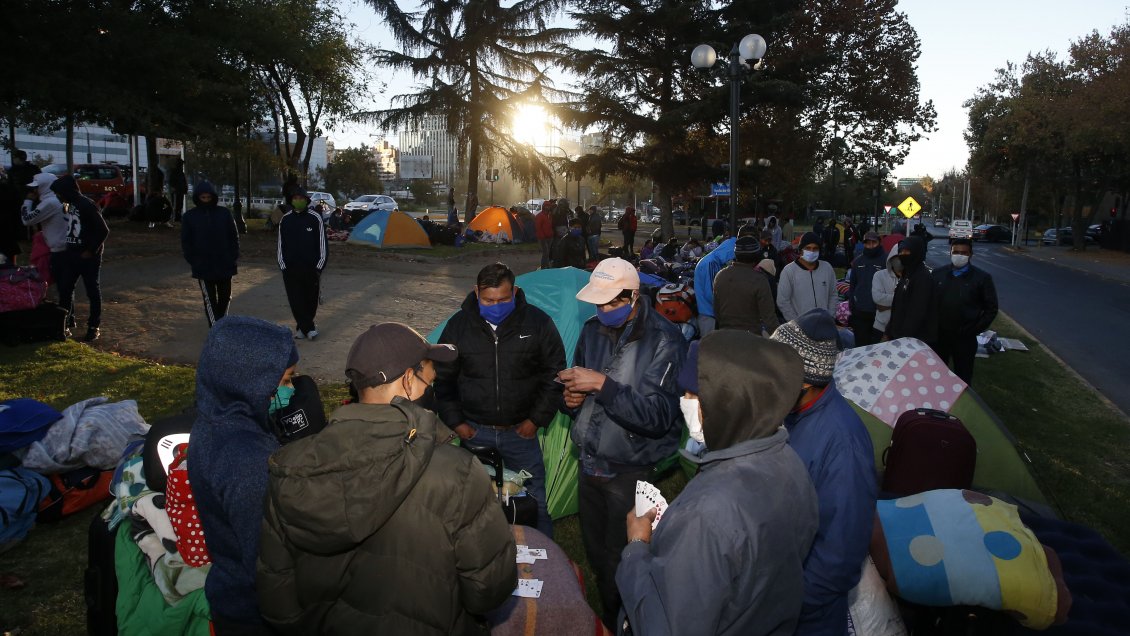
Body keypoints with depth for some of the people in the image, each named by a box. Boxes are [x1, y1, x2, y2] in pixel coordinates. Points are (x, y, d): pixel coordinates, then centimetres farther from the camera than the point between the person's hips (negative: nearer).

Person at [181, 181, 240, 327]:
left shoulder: (224, 213, 0)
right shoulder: (190, 216, 0)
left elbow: (234, 236, 5)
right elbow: (185, 241, 4)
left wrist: (234, 257, -3)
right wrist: (193, 260, -6)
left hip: (225, 265, 1)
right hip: (203, 267, -1)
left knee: (225, 297, 11)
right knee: (210, 300, 2)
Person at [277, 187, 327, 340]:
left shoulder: (315, 218, -2)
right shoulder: (285, 220, 6)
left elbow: (322, 242, 0)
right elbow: (281, 244, 11)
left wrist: (319, 265, -4)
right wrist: (283, 265, 4)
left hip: (311, 267, -1)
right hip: (290, 268, 2)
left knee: (311, 299, 5)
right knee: (296, 300, -5)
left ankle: (302, 327, 21)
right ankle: (309, 328, -1)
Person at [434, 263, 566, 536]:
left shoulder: (537, 322, -9)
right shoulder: (458, 325, -5)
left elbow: (554, 374, -1)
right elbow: (444, 378, 5)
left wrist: (537, 419, -5)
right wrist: (456, 422, 0)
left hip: (520, 430, -1)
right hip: (475, 431, 1)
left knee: (534, 499, 12)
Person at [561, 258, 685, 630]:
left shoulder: (663, 340, -18)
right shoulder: (593, 330, 1)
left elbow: (658, 416, -25)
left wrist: (602, 384, -32)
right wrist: (572, 397, -10)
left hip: (630, 470, -6)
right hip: (590, 460, 6)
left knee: (619, 562, 8)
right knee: (595, 552, 20)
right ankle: (607, 619, 43)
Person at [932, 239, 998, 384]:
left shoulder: (982, 278, -4)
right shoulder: (938, 273, 4)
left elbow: (991, 309, -2)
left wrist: (974, 330, -8)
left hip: (965, 338, -2)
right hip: (939, 336, 3)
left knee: (963, 379, 10)